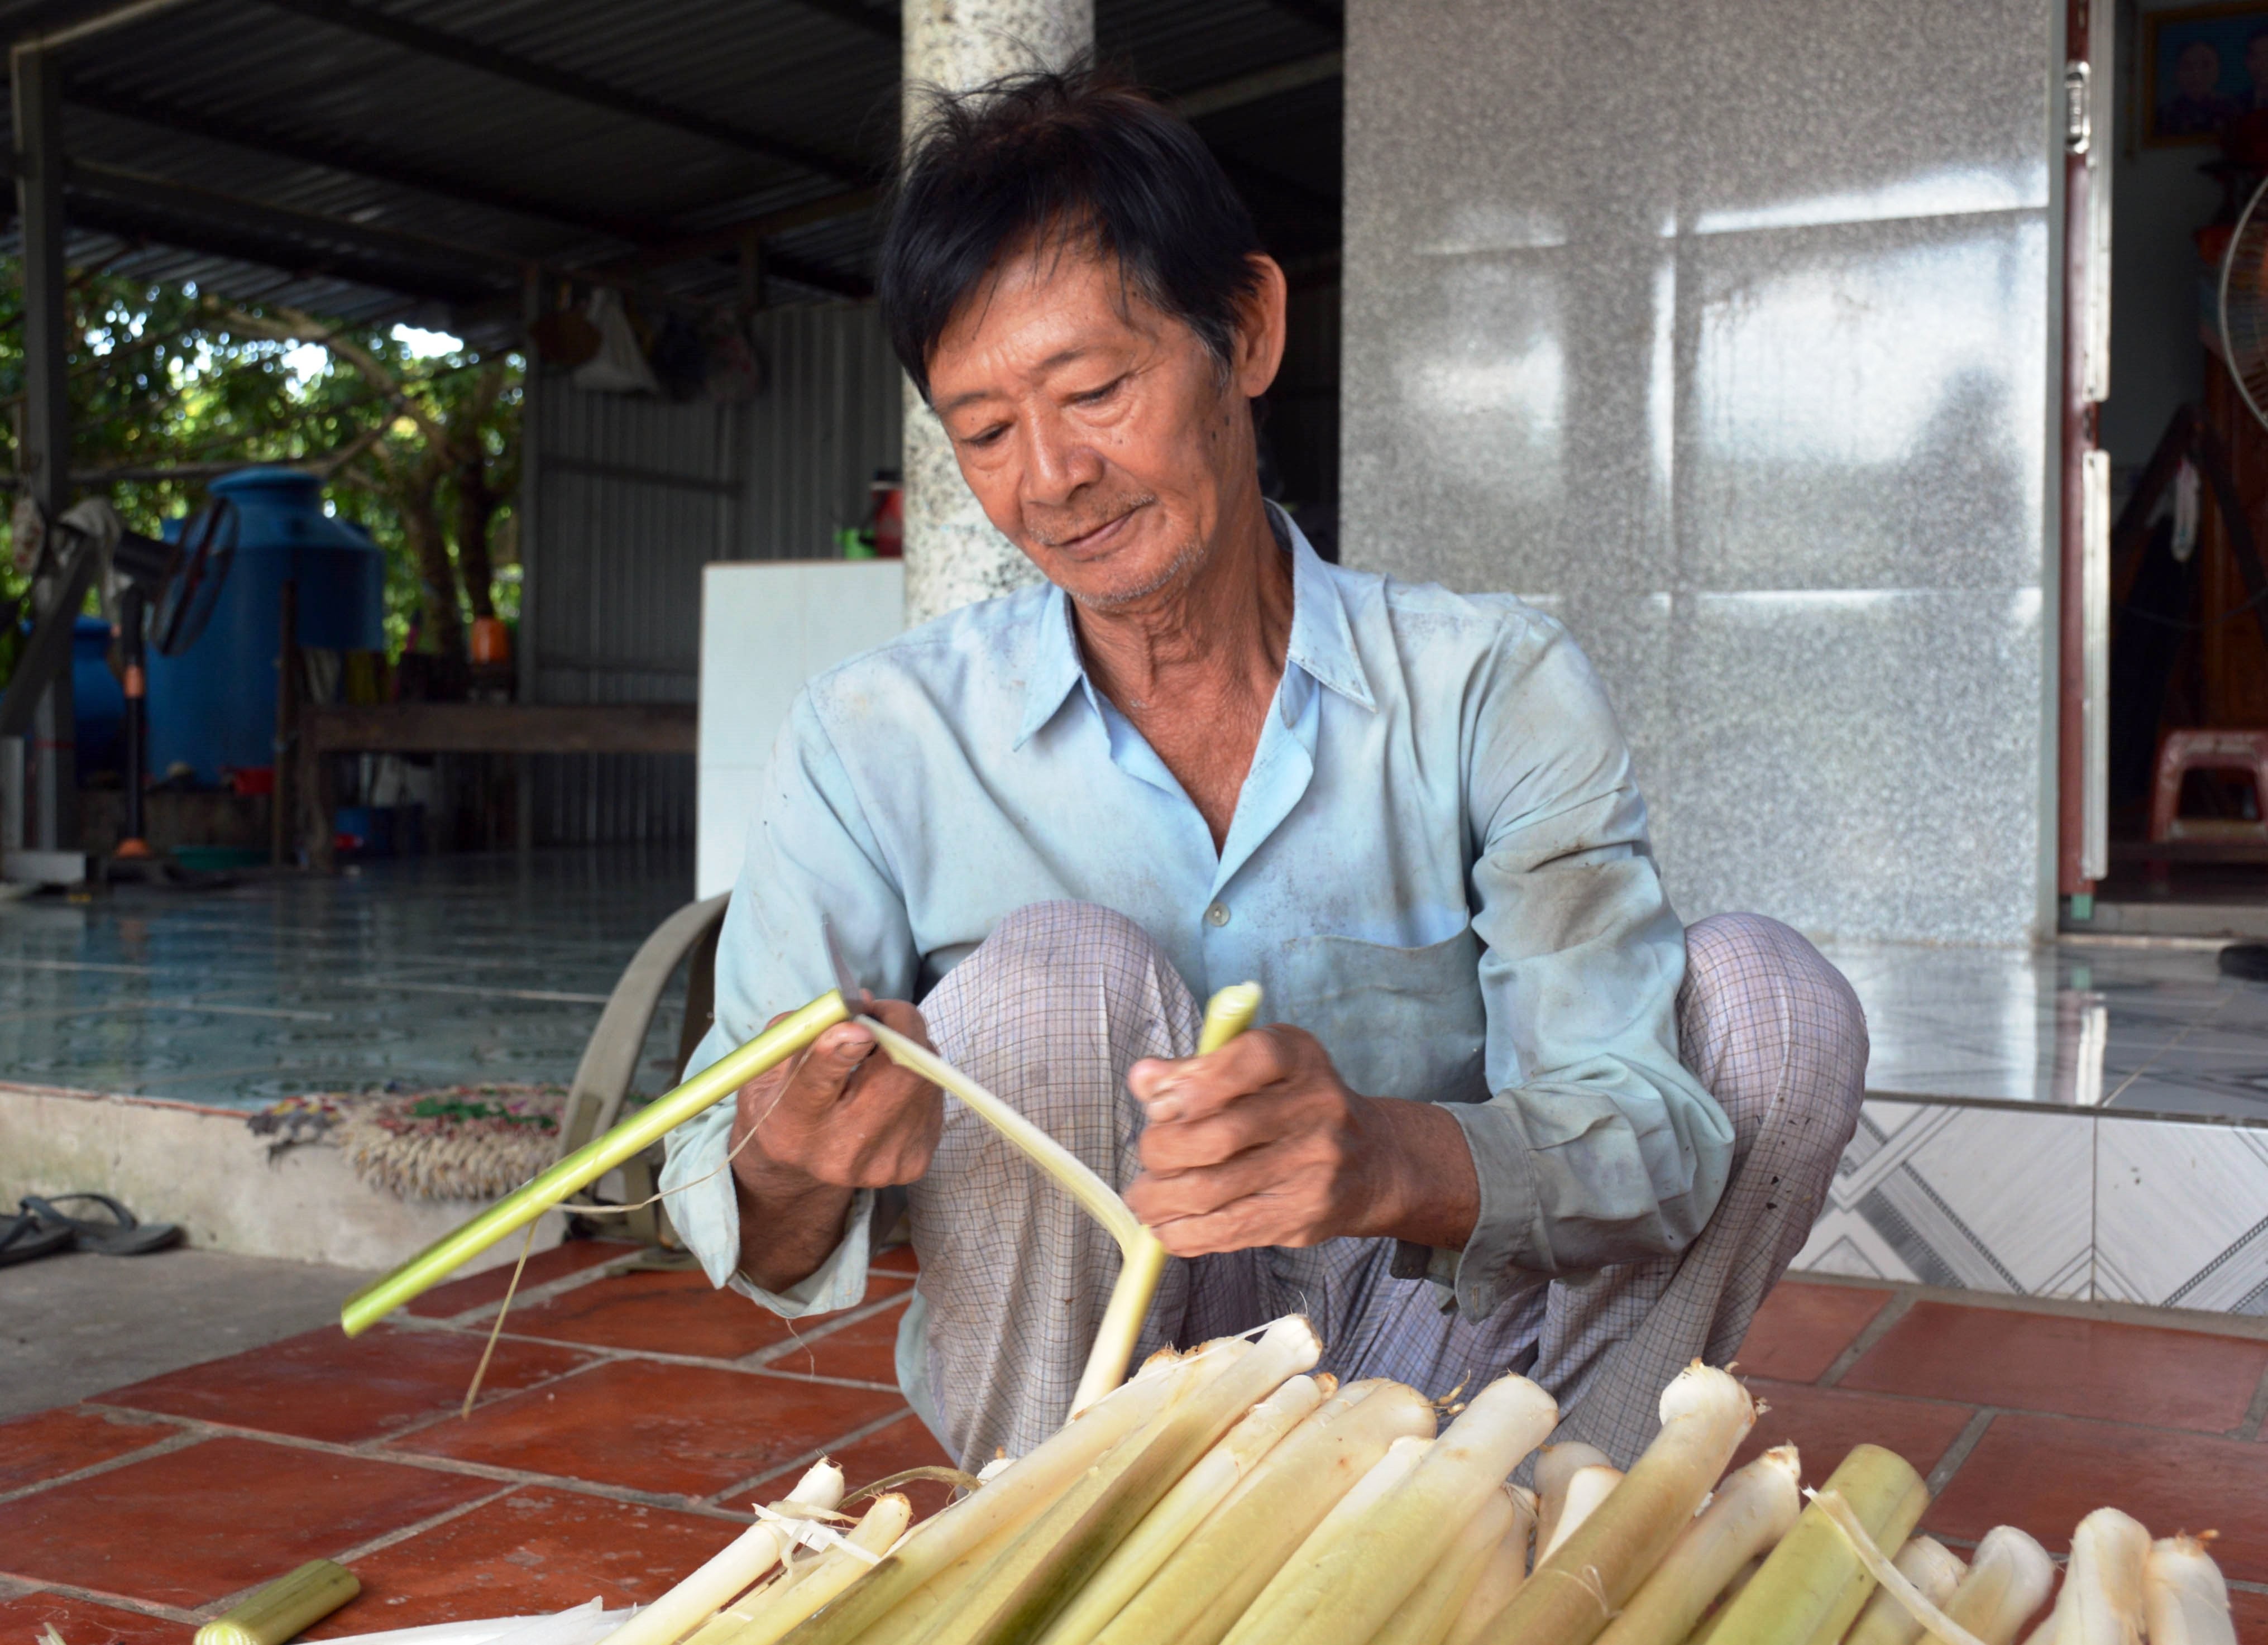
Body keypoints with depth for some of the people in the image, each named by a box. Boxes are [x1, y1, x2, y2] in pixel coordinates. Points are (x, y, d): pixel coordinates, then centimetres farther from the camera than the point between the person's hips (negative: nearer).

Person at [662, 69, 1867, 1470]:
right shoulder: (875, 745, -7)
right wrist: (791, 1175, -34)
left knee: (1767, 1000, -18)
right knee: (1053, 979, -28)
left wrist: (1392, 1161, -41)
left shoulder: (1495, 691, -7)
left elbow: (1640, 1143, -19)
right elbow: (762, 1245, -8)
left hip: (1424, 1371, 1)